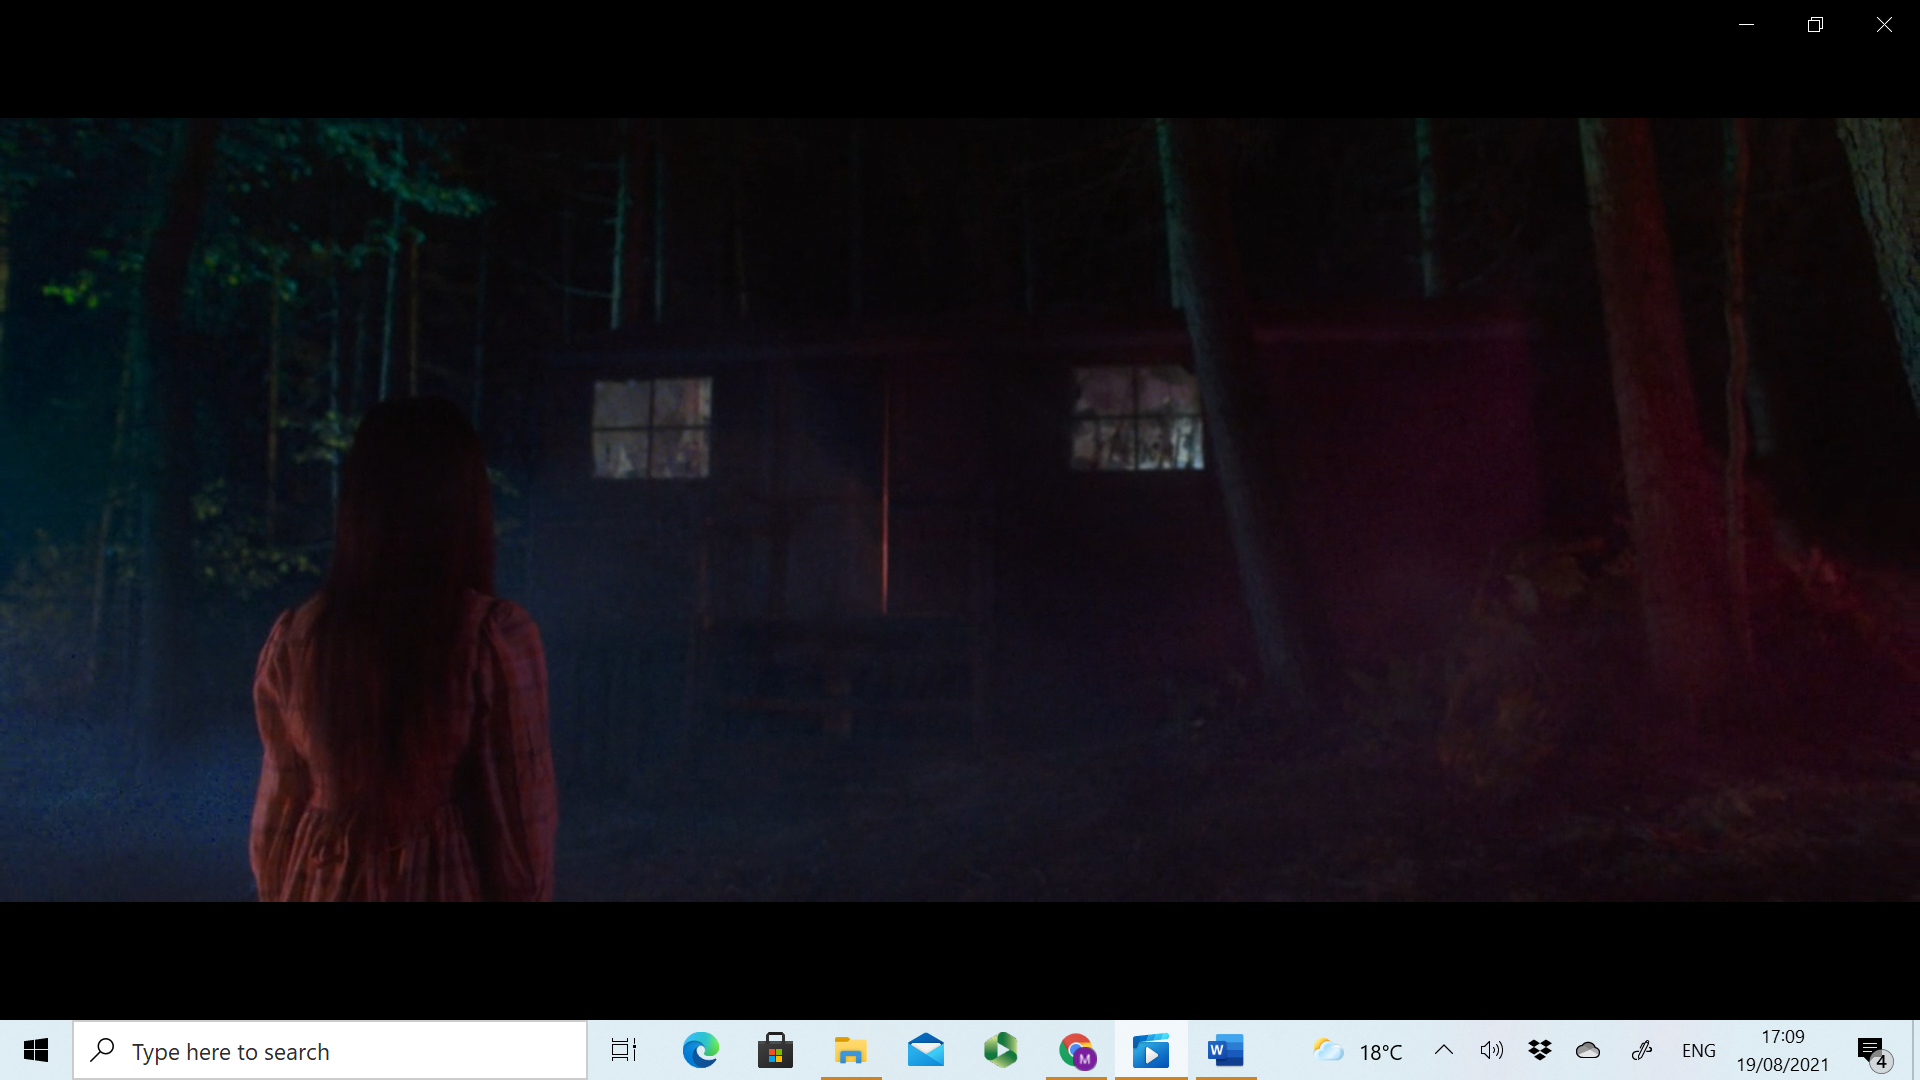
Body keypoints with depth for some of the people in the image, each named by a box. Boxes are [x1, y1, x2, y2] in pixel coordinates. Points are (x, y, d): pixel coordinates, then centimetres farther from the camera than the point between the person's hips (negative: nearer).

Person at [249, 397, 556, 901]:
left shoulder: (296, 636, -4)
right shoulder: (495, 635, -15)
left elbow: (279, 805, 5)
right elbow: (523, 813, -10)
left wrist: (277, 893, 18)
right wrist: (528, 891, 3)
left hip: (321, 886, 4)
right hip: (448, 882, -3)